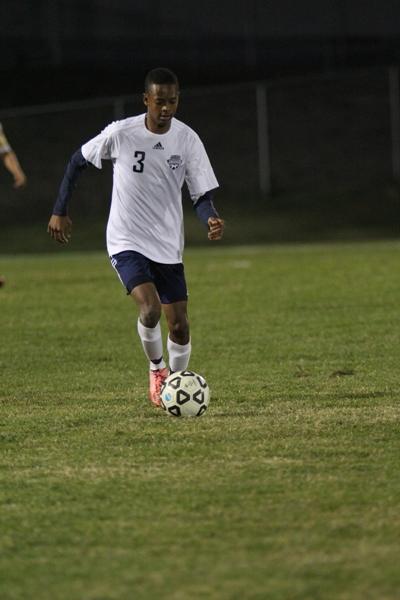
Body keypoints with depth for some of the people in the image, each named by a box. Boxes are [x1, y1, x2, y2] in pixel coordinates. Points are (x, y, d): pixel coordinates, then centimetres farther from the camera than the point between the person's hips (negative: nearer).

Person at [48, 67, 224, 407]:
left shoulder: (187, 140, -6)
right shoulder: (120, 134, -12)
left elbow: (202, 194, -5)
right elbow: (78, 161, 4)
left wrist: (211, 219, -27)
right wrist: (60, 211, 3)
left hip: (168, 247, 3)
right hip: (127, 242, -3)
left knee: (179, 325, 2)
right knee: (150, 308, -24)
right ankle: (156, 369, 4)